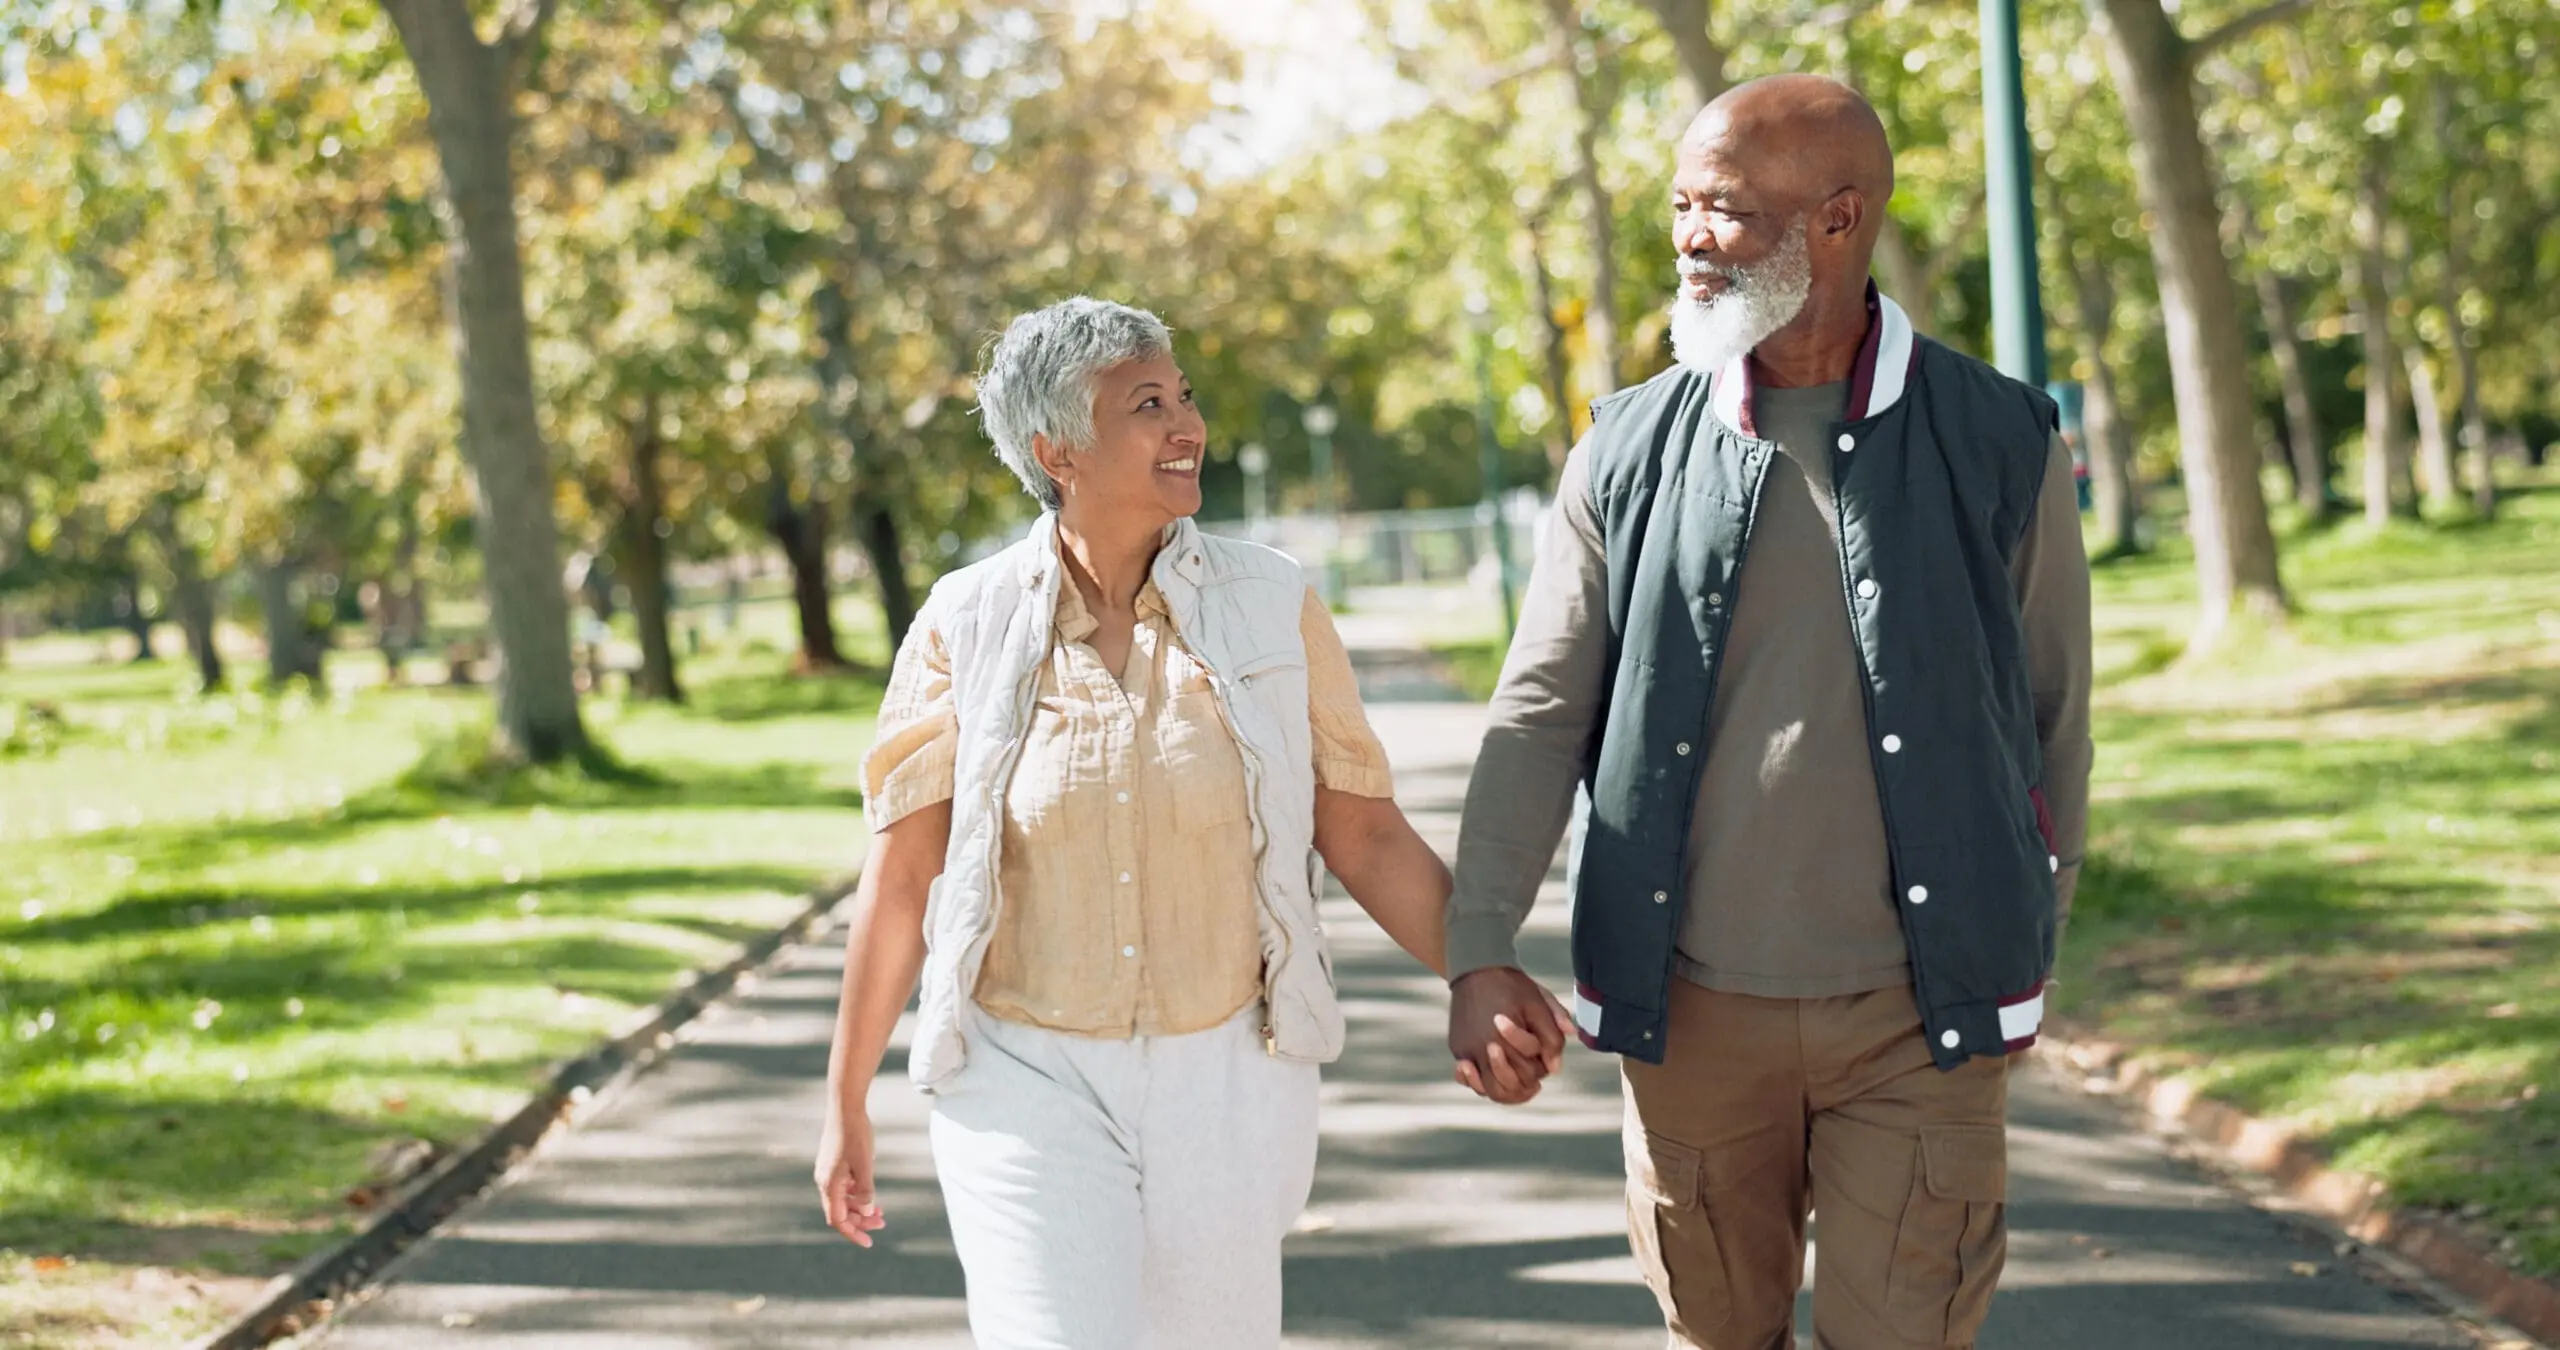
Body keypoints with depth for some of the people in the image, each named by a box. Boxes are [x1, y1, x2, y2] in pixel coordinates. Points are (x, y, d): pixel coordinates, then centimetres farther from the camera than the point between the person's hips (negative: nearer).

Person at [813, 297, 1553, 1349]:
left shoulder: (1270, 606, -2)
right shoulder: (965, 627, -3)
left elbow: (1367, 836, 2)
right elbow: (901, 879, 1)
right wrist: (845, 1107, 5)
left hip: (1226, 1081, 1)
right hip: (1030, 1080, -1)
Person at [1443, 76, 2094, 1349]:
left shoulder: (2000, 443, -3)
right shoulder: (1631, 451, 0)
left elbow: (2054, 716, 5)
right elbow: (1540, 712, 0)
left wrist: (2031, 944, 10)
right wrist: (1479, 950, -9)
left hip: (1914, 1013, -2)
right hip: (1689, 1006, 2)